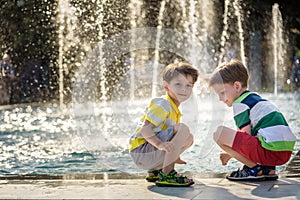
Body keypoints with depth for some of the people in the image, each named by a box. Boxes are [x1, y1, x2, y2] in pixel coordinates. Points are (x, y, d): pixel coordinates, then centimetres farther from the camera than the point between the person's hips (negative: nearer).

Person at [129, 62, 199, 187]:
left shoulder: (173, 108, 18)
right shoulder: (163, 105, -12)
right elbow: (144, 129, -23)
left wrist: (173, 156, 21)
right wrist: (160, 144, -35)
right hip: (141, 151, -10)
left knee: (189, 138, 17)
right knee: (183, 129, -21)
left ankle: (155, 171, 11)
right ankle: (166, 174, -18)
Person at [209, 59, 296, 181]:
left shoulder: (240, 104, -1)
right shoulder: (255, 97, 27)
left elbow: (246, 137, -6)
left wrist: (230, 154, 10)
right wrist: (231, 152, 31)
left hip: (270, 151, -10)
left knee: (218, 132, -11)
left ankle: (254, 168, -4)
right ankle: (268, 169, 14)